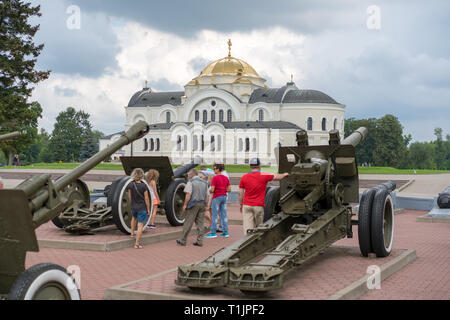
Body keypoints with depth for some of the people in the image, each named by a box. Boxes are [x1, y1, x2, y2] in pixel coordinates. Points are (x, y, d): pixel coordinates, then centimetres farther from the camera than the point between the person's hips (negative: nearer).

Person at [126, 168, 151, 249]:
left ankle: (132, 233, 45)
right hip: (142, 207, -4)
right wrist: (148, 210, -3)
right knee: (140, 225, 2)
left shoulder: (130, 185, -9)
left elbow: (130, 197, 3)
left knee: (134, 218, 36)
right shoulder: (144, 186, -20)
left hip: (133, 207, 4)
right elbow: (146, 199, -14)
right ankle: (137, 244, 2)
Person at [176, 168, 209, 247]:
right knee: (200, 223, 7)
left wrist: (185, 205, -8)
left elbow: (188, 195, -13)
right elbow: (207, 196, 12)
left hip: (193, 204, -6)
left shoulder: (191, 182, -6)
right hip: (202, 204, 6)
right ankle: (199, 241, 4)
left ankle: (183, 240, 3)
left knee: (188, 223, -2)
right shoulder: (204, 182, 13)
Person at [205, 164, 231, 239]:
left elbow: (212, 190, -17)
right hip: (224, 197, 7)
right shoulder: (226, 178, 6)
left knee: (214, 215, -2)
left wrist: (210, 191, 5)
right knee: (224, 215, 9)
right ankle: (225, 232, 10)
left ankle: (213, 232, -2)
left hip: (217, 197, -7)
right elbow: (229, 189, 6)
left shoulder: (215, 178, -14)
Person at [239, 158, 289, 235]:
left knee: (247, 228, -3)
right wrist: (285, 174, 30)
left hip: (247, 206, 1)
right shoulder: (264, 176, -5)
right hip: (259, 206, -1)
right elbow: (277, 177, 10)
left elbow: (240, 194, 3)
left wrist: (241, 205, 15)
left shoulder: (244, 177, 0)